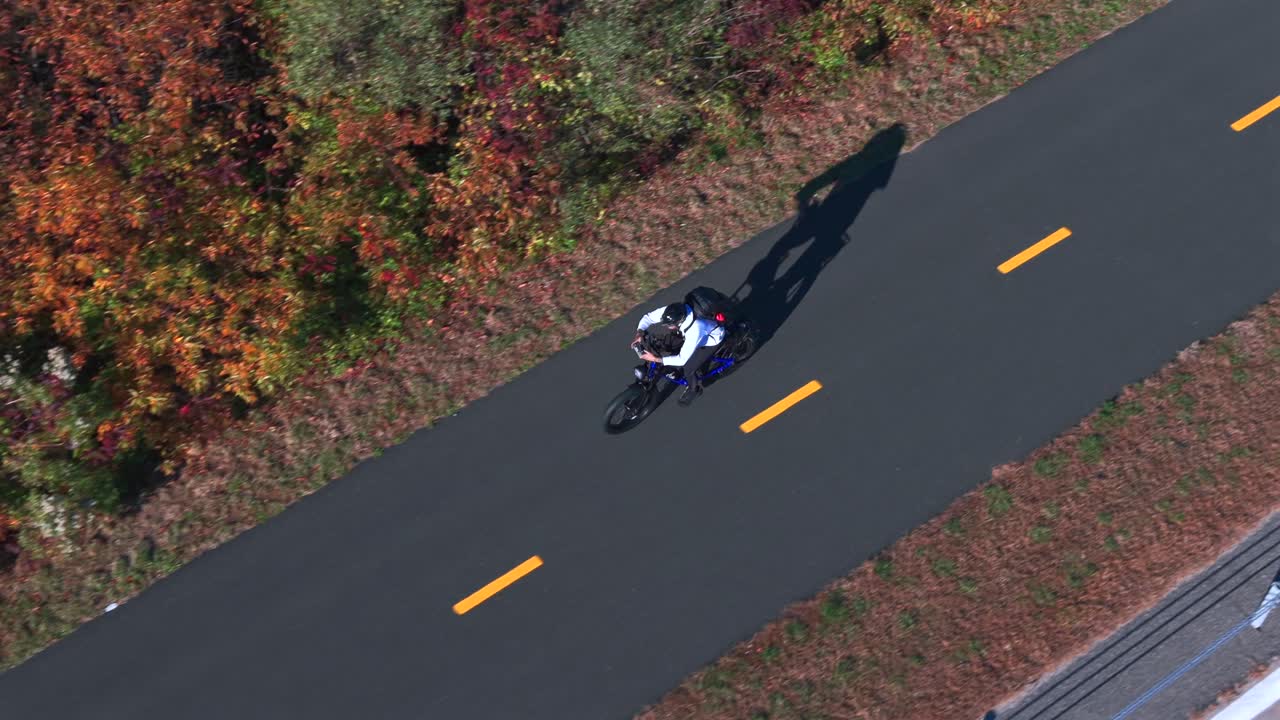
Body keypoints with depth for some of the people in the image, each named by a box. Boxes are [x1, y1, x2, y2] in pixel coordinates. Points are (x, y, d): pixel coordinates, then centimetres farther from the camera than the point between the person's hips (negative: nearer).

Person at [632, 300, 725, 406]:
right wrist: (639, 334, -33)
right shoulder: (671, 312, -30)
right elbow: (648, 317, -15)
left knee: (688, 367, -12)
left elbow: (682, 360, -41)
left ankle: (694, 389, 20)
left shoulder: (694, 330, -47)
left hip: (712, 338, -6)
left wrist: (655, 359, -42)